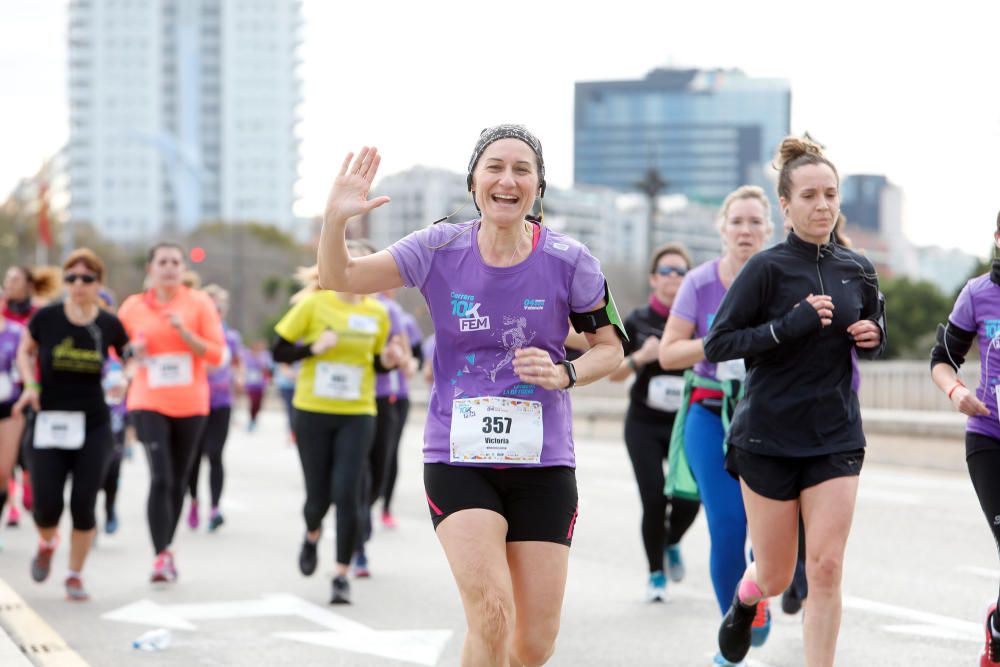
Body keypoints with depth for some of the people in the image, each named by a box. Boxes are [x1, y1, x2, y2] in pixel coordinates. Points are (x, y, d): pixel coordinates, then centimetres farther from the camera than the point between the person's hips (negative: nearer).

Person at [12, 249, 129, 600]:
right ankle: (47, 543, 32)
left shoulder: (109, 325, -2)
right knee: (47, 505, -5)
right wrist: (30, 384, -2)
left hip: (93, 425, 1)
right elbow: (25, 351, 14)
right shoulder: (46, 318, -5)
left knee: (83, 505, -2)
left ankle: (75, 576, 17)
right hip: (49, 423, 0)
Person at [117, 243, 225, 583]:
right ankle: (161, 556, -17)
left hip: (190, 405, 1)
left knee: (178, 481, 11)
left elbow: (216, 354, -2)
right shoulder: (133, 306, 4)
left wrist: (184, 332, -16)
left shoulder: (199, 303, 1)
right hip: (148, 403, -1)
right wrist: (133, 351, -5)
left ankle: (167, 548, 27)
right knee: (160, 478, -16)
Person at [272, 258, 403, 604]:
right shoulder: (313, 304, -6)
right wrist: (313, 348, -19)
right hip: (313, 411, -1)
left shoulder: (378, 314, 2)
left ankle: (342, 576, 1)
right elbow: (278, 350, -3)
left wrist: (387, 360, -6)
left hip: (357, 415, 1)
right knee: (318, 495, 4)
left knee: (347, 494, -10)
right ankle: (312, 536, 41)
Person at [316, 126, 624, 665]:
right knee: (491, 616, -21)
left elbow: (609, 347, 7)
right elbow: (339, 277, 0)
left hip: (542, 464, 1)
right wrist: (335, 220, -20)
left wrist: (564, 374, -13)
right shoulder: (441, 249, -2)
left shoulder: (568, 260, -4)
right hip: (457, 459, -1)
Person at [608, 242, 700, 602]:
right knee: (654, 501, -8)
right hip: (645, 424, 0)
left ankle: (672, 543, 26)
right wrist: (640, 357, -12)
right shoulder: (637, 322, 3)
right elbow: (613, 373, 7)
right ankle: (655, 574, 13)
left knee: (688, 500, -9)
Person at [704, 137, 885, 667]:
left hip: (836, 436, 3)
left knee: (826, 569, -7)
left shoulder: (857, 270, 6)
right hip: (770, 436, -3)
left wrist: (872, 337, -2)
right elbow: (716, 345, -12)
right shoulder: (768, 268, -9)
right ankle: (744, 601, 43)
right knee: (775, 578, 7)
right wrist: (790, 325, -23)